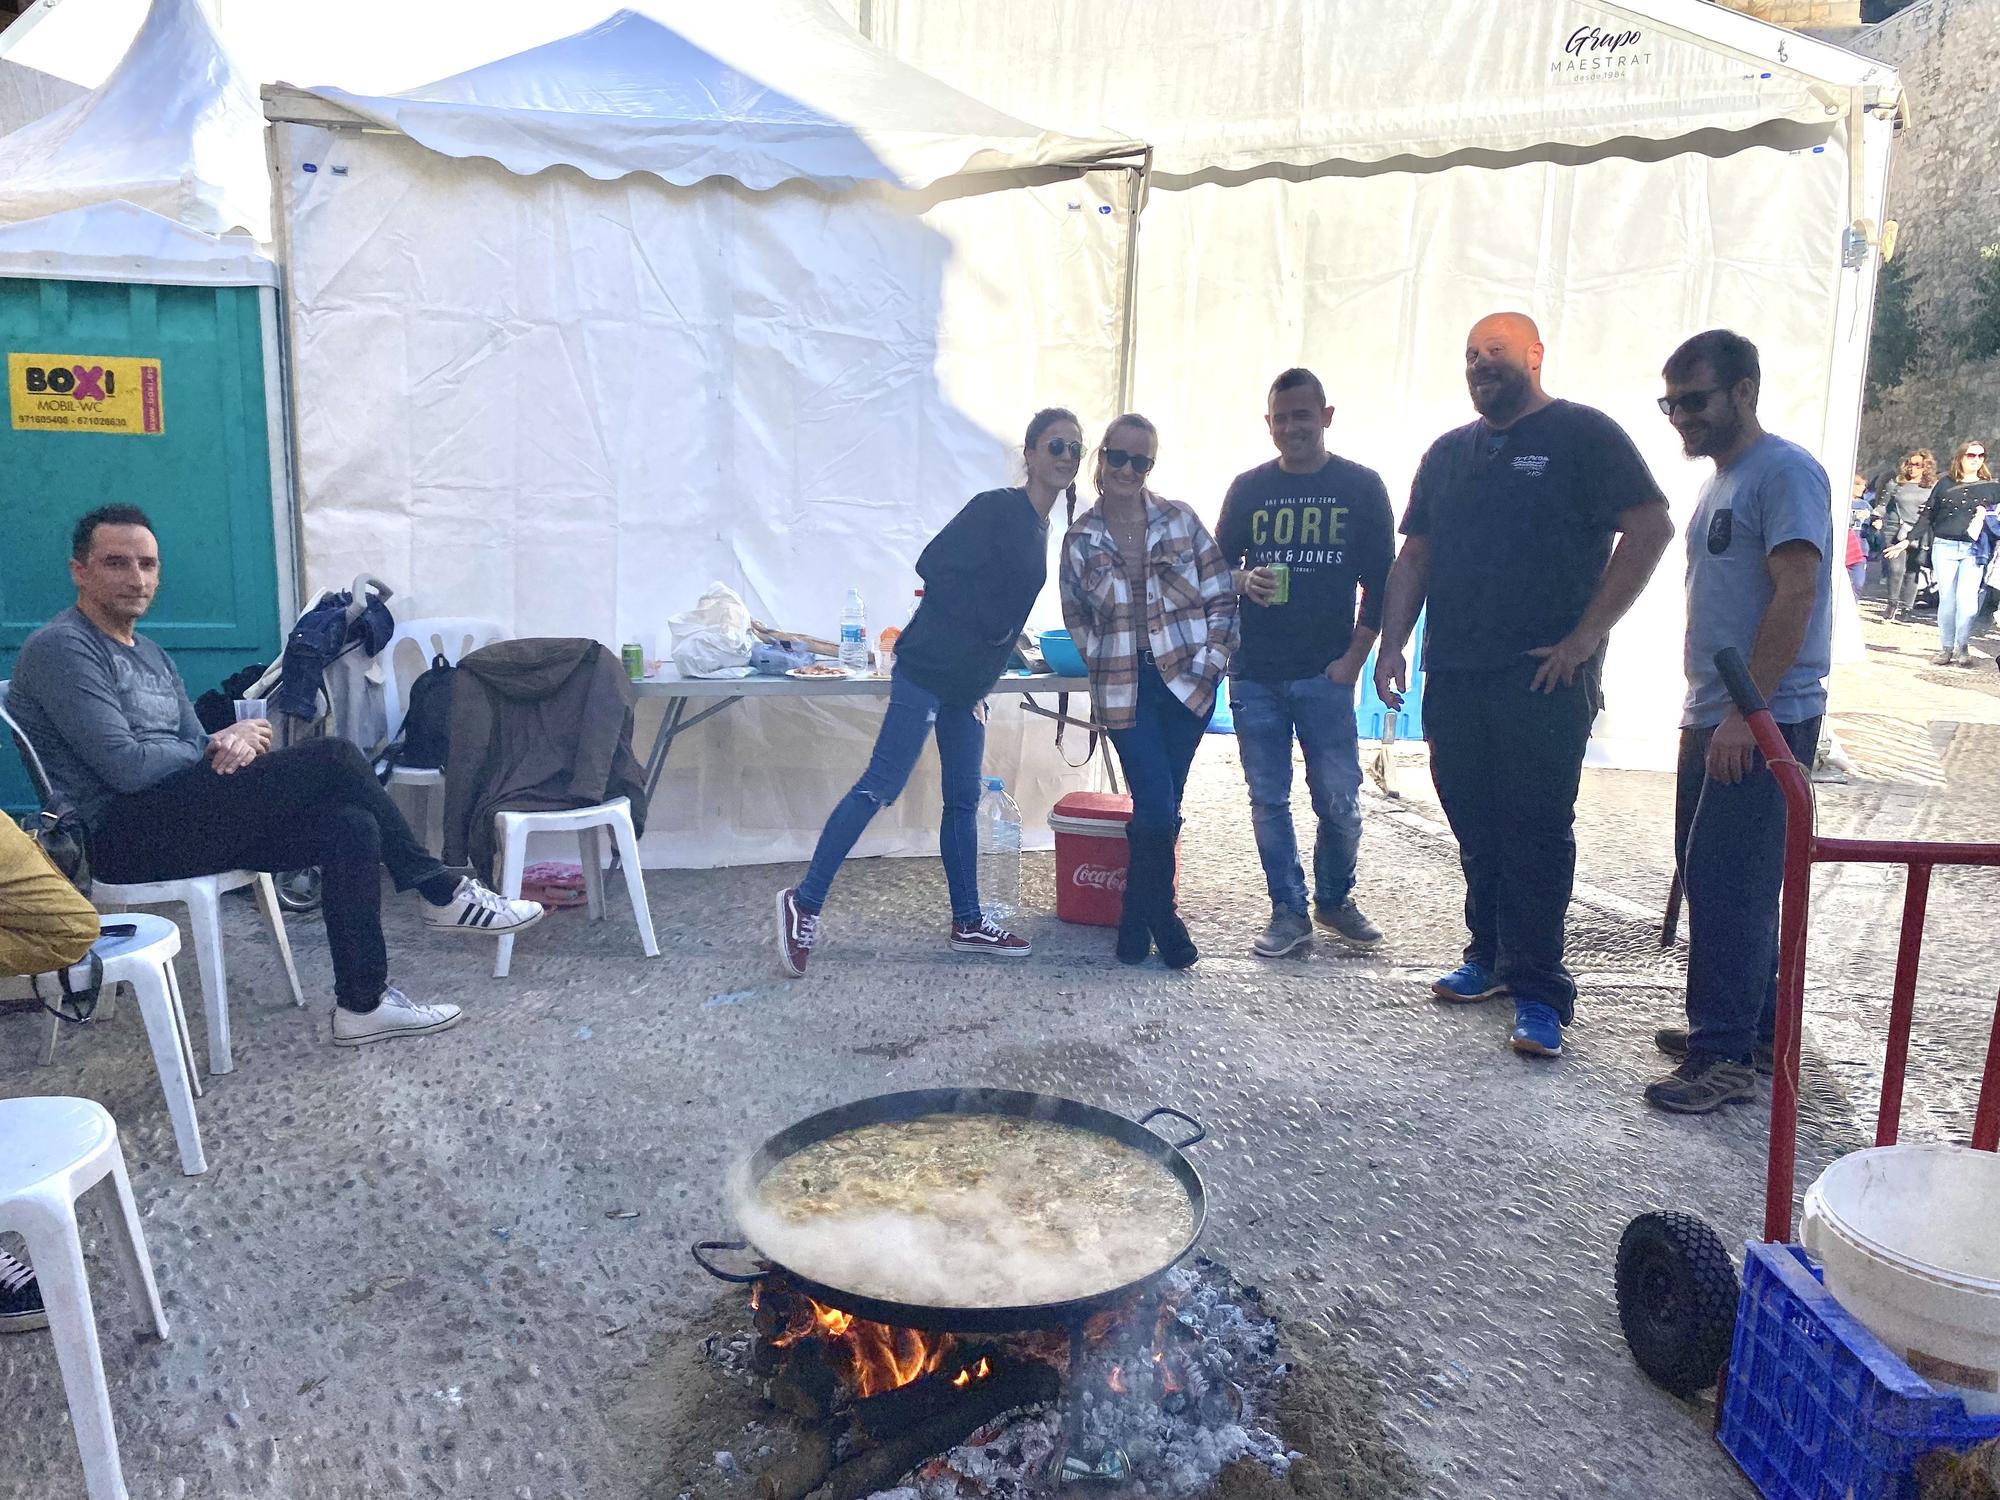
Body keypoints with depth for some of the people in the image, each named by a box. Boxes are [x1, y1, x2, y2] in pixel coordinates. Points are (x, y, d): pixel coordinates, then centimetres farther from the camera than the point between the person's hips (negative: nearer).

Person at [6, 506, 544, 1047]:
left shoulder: (149, 654, 21)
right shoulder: (61, 649, -8)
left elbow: (195, 748, 15)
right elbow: (124, 767, -17)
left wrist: (229, 748, -11)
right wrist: (223, 745, -3)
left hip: (179, 823, 9)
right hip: (125, 836, -9)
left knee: (350, 826, -13)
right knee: (334, 757, -20)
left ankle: (362, 1003, -10)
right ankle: (441, 893, -9)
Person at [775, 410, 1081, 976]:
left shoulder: (1038, 529, 15)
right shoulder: (995, 508, -11)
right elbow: (934, 565, -19)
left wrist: (985, 681, 15)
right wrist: (987, 624, -15)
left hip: (968, 685, 9)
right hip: (927, 670, -9)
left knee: (963, 801, 13)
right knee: (881, 786, -10)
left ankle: (968, 923, 22)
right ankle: (805, 902, -3)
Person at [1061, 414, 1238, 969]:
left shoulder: (1181, 521, 1)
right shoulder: (1080, 538, 3)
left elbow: (1222, 597, 4)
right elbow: (1077, 618, 12)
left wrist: (1210, 660, -6)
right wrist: (1106, 663, 2)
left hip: (1186, 682, 1)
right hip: (1125, 691, -1)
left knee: (1159, 808, 6)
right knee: (1157, 809, -9)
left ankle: (1136, 918, 26)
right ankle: (1162, 918, 16)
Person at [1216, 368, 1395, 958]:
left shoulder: (1361, 487, 4)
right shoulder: (1248, 487, 9)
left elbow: (1381, 581, 3)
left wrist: (1355, 657, -5)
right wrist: (1243, 582, -10)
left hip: (1325, 672, -2)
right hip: (1254, 673, 2)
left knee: (1339, 800, -1)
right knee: (1268, 800, 4)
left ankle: (1335, 901, 22)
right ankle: (1289, 913, 16)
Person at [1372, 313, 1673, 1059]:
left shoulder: (1583, 434, -1)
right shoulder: (1448, 452, 17)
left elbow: (1651, 530, -7)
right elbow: (1415, 554, 19)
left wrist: (1584, 636, -12)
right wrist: (1392, 643, 8)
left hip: (1543, 676, -5)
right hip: (1454, 675, 6)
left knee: (1537, 830, -4)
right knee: (1475, 826, 10)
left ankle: (1539, 991, 3)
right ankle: (1491, 956, 24)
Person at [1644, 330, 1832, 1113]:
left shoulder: (1786, 473, -11)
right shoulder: (1720, 481, 18)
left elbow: (1796, 595, -20)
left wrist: (1745, 712, -22)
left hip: (1763, 722, -9)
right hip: (1714, 720, 9)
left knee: (1729, 883, -8)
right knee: (1711, 876, 13)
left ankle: (1726, 1056, -1)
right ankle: (1755, 1027, 25)